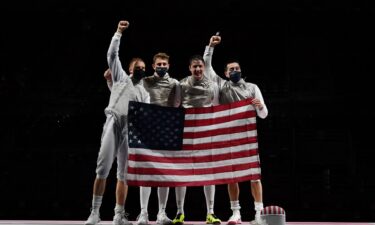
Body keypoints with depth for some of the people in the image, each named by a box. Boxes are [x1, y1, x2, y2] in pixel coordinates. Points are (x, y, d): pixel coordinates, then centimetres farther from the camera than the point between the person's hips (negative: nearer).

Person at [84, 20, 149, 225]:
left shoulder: (145, 92, 26)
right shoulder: (121, 77, 18)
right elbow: (112, 55, 9)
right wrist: (118, 33, 6)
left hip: (131, 130, 4)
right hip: (113, 124, -3)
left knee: (124, 174, 1)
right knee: (102, 169, -11)